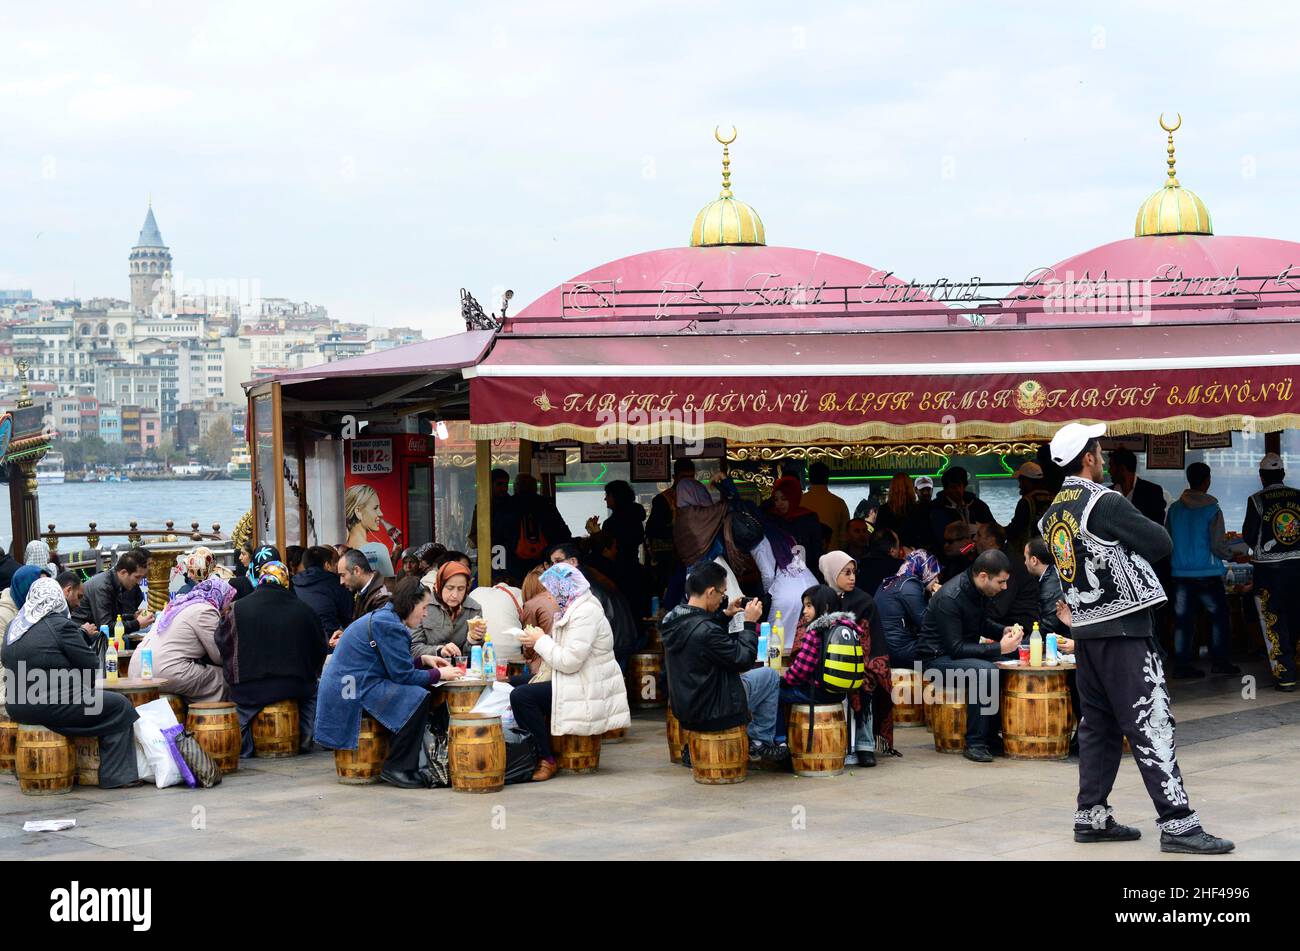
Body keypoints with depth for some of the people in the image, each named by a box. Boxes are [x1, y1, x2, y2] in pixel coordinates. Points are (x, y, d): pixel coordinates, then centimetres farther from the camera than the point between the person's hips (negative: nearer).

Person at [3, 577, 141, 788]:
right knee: (119, 706, 2)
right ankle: (116, 776, 2)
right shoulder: (61, 626, -13)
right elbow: (92, 666, -10)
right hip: (50, 706, -9)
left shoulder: (14, 626, 10)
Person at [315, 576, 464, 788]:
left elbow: (395, 665, 25)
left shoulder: (381, 617, 18)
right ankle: (396, 768, -14)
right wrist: (439, 674, -4)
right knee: (420, 698, -21)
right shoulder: (389, 625, -15)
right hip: (354, 692, -11)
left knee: (420, 691, 9)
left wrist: (423, 660, 15)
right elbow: (403, 675, -15)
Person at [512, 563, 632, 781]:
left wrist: (541, 641, -11)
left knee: (520, 697, -22)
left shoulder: (586, 613, -18)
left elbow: (569, 661, -23)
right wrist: (536, 643, 0)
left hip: (587, 693, -11)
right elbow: (564, 658, 13)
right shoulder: (570, 610, 16)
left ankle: (546, 760, -12)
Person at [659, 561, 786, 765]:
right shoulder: (706, 632, -30)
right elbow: (743, 660, -18)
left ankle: (751, 742, 31)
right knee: (770, 676, 8)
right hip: (710, 713, -9)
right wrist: (750, 623, -9)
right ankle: (762, 743, 18)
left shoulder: (672, 619, -3)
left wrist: (725, 615, 12)